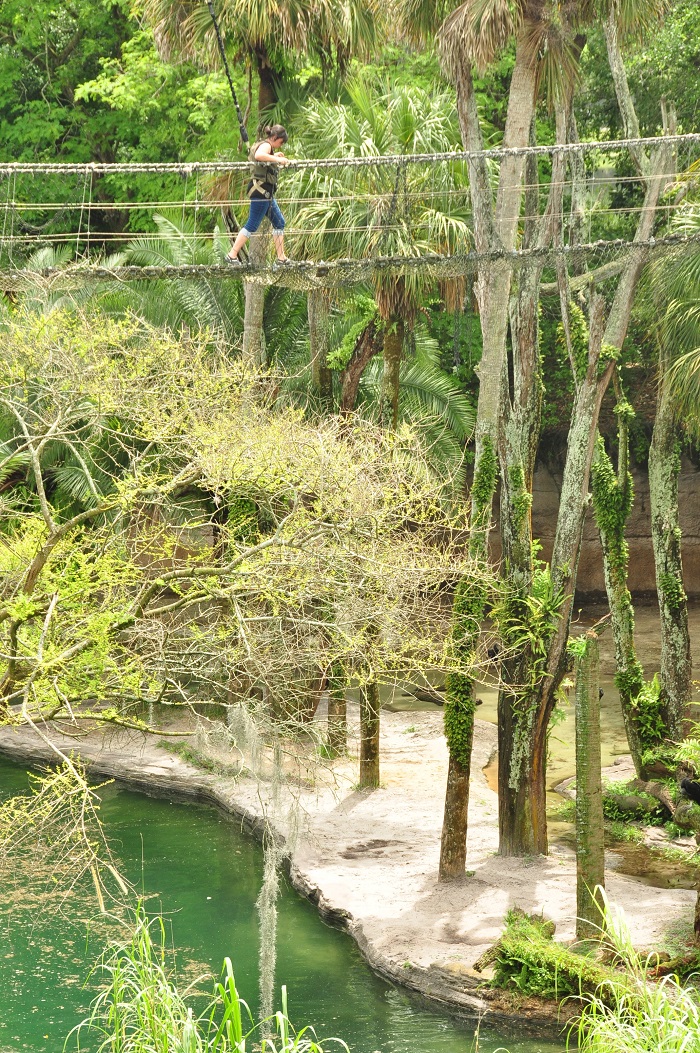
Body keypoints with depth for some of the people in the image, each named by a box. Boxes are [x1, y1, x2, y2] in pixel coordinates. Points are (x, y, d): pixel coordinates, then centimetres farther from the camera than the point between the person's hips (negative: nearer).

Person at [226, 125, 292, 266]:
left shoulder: (262, 145, 18)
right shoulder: (266, 145, -12)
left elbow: (251, 156, 38)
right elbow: (258, 155, -36)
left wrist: (274, 155, 35)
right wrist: (277, 159, -33)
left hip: (265, 193, 11)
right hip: (261, 190, -11)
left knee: (279, 223, 14)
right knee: (252, 225, -8)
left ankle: (281, 257, 18)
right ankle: (232, 256, -6)